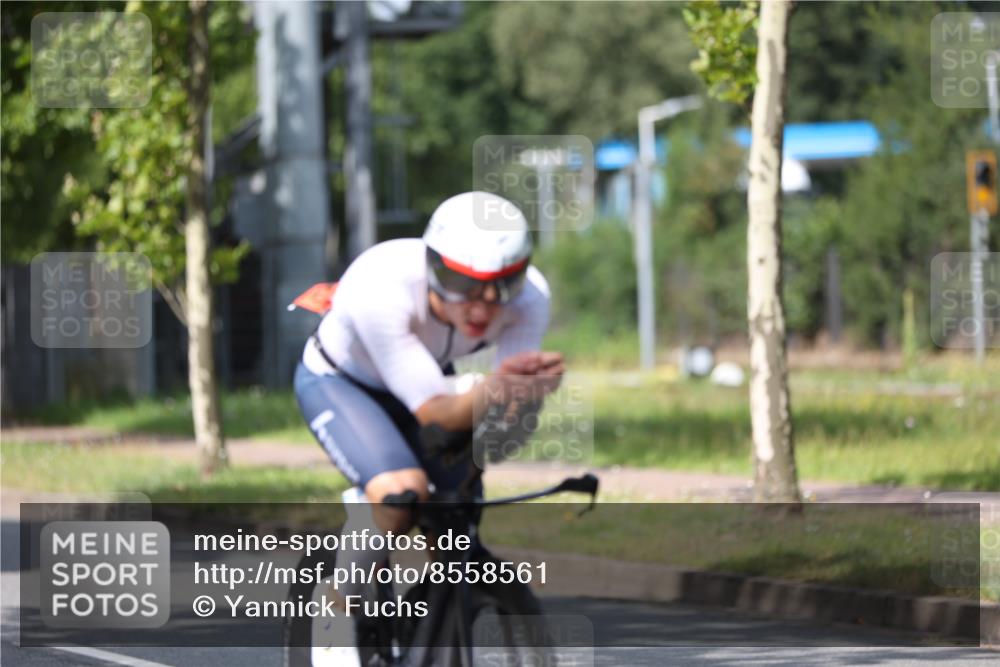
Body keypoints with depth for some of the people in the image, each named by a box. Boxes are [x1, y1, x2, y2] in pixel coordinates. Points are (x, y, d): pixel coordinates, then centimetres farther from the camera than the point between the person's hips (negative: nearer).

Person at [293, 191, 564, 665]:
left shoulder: (529, 296, -30)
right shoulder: (381, 289, -42)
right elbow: (434, 413, -41)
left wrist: (525, 395, -55)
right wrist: (487, 394, -62)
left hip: (422, 378, 5)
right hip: (339, 381, -5)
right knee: (401, 491, -30)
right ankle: (341, 615, -7)